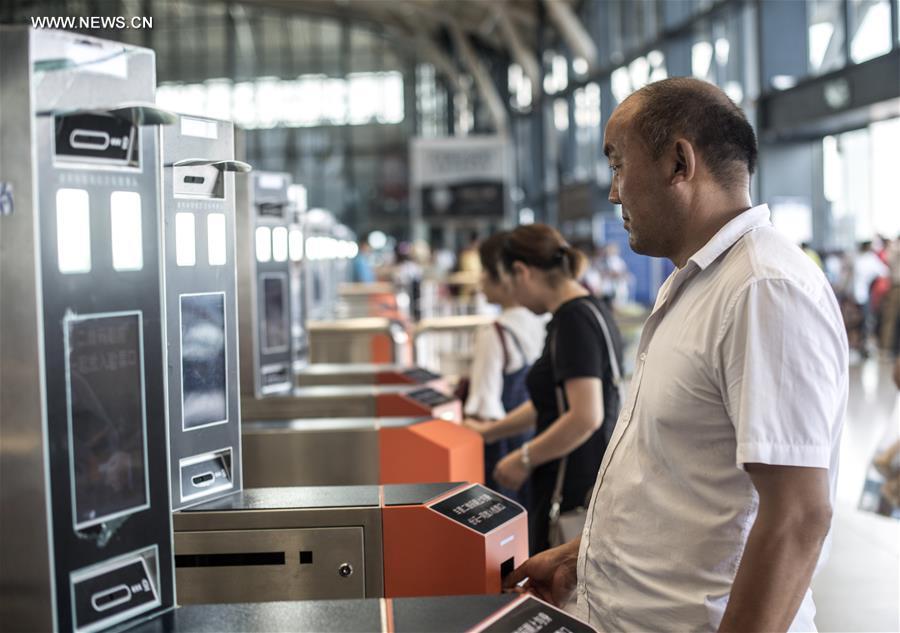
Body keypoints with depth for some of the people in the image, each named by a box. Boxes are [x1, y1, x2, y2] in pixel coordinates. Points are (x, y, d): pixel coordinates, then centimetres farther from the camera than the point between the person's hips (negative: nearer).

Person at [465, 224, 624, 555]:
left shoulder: (574, 320, -17)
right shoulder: (589, 309, 13)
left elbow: (585, 417, -25)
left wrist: (524, 459, -13)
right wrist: (490, 431, 27)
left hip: (575, 490, -9)